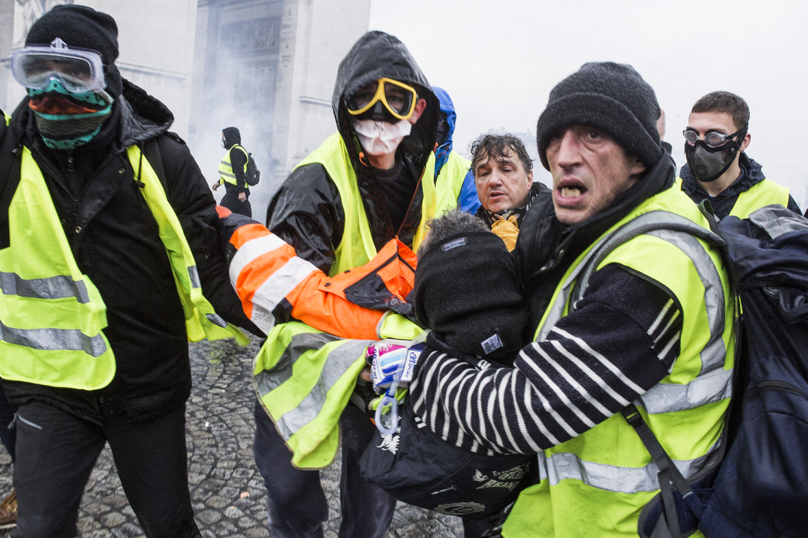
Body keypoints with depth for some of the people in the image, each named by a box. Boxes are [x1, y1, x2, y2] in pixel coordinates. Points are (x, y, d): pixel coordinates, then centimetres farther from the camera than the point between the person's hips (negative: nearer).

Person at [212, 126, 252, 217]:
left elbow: (240, 173, -20)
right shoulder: (233, 150, 20)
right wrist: (219, 182, 28)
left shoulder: (235, 151, -13)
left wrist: (241, 191, -25)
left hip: (235, 191, -10)